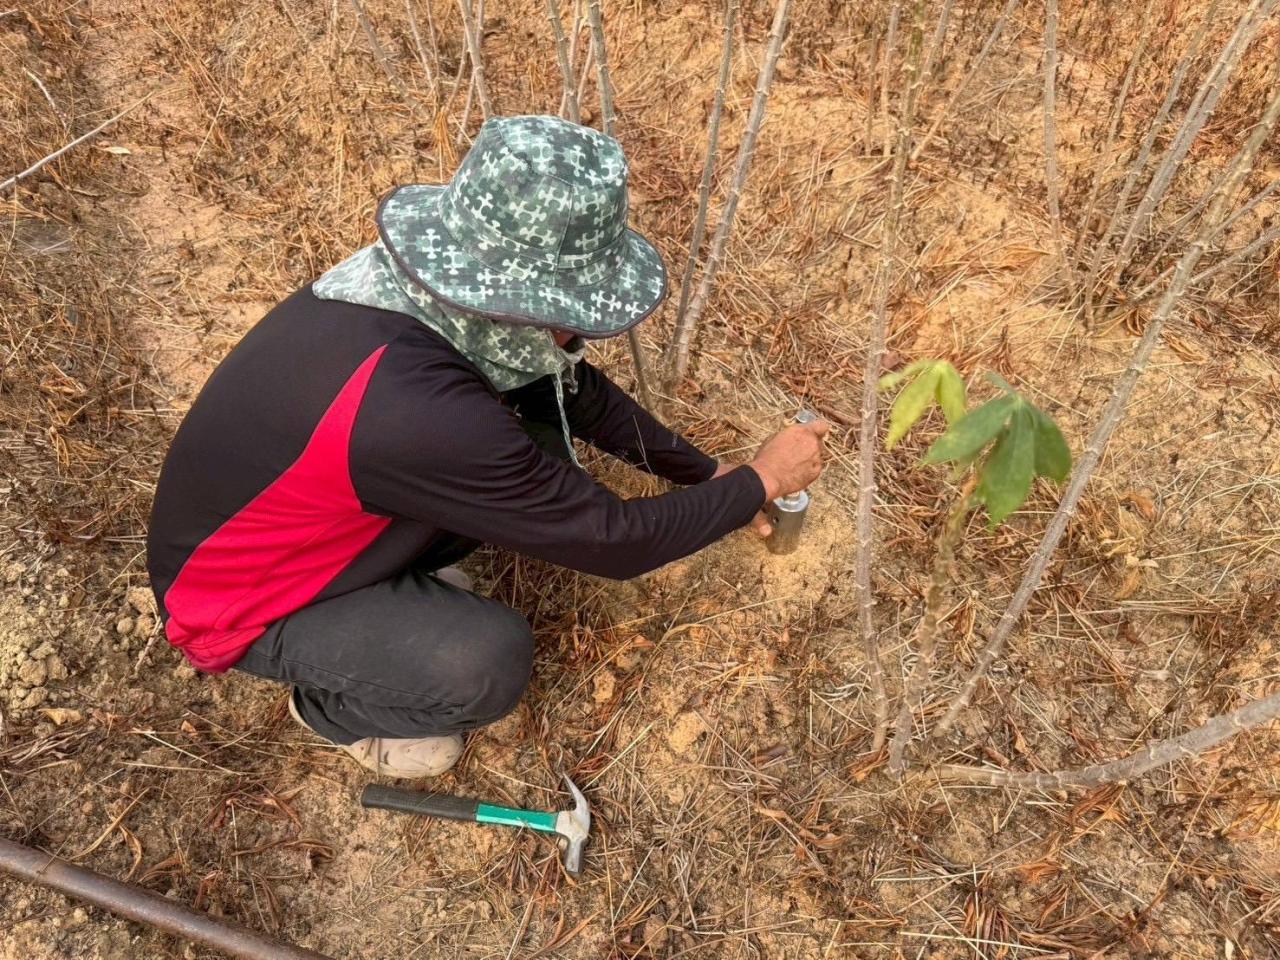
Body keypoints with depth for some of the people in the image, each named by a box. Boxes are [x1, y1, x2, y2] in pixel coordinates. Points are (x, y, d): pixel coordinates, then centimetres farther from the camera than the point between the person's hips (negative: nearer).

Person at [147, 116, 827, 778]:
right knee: (488, 664, -29)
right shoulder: (415, 414, -42)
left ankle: (398, 579, 13)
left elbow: (581, 392, 0)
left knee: (542, 413, -7)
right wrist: (759, 481, -15)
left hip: (314, 530, 7)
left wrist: (704, 473, 5)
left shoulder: (435, 283, -17)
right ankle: (331, 705, 4)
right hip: (240, 602, -7)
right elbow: (608, 540, -29)